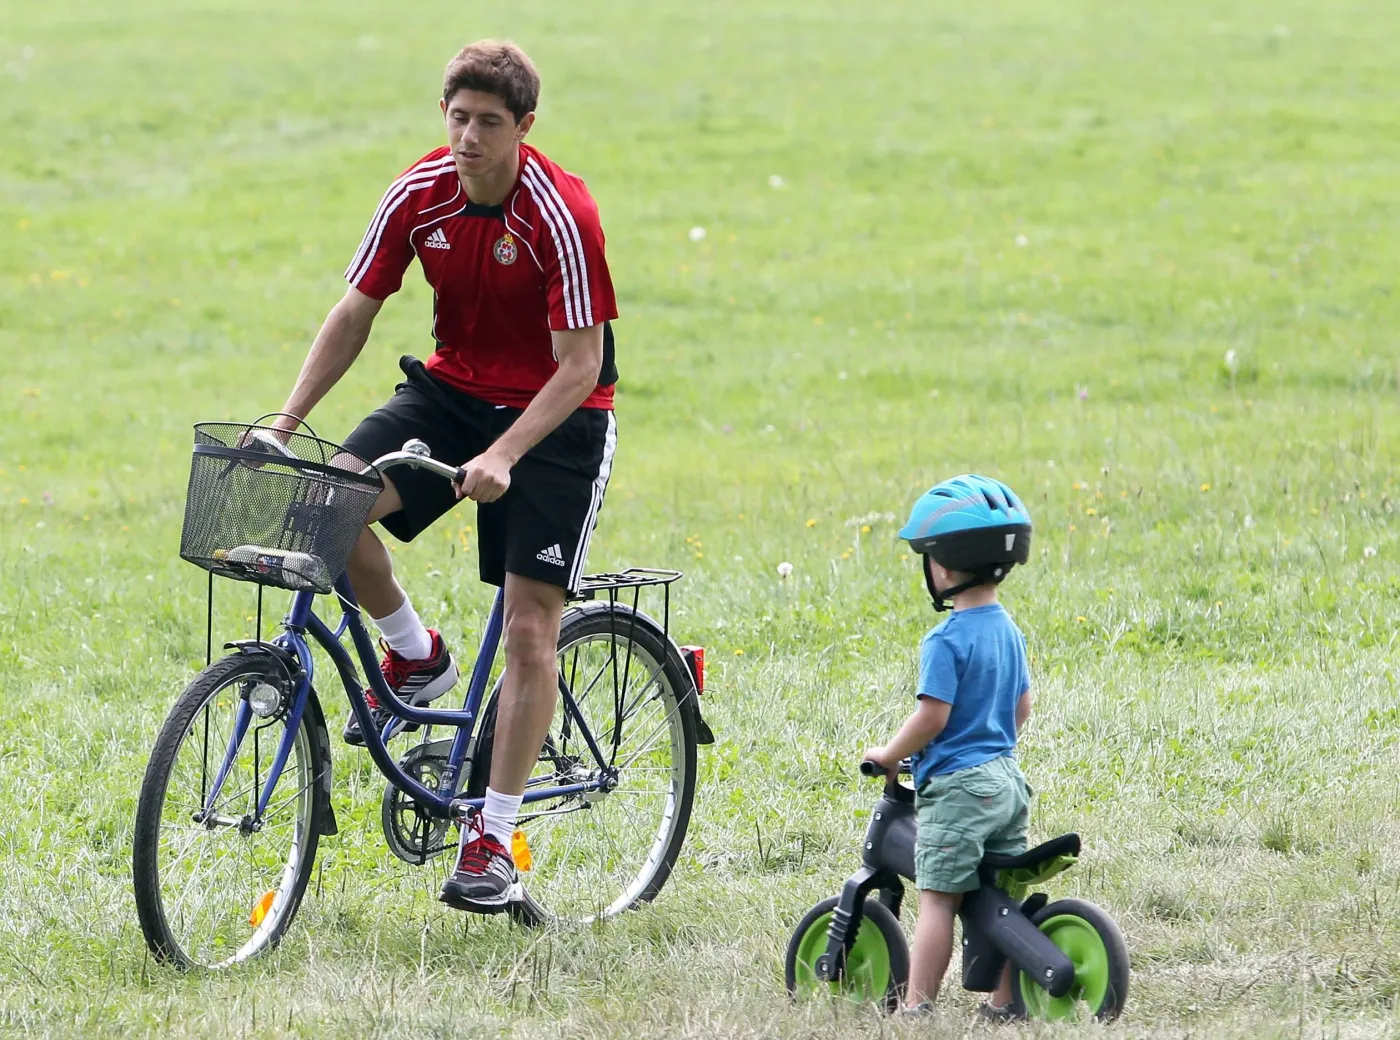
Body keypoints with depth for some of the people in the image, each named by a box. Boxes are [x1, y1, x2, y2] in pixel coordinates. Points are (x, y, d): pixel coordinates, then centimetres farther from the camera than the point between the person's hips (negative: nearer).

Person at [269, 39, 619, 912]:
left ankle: (494, 839, -2)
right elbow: (356, 313, 0)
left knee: (530, 628, -9)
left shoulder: (561, 213, -23)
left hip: (556, 415, -4)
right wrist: (287, 420, -10)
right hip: (450, 390, 4)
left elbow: (581, 364, -23)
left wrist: (502, 456, -35)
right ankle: (416, 657, 4)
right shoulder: (418, 195, -9)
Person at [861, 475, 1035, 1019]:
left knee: (938, 897, -6)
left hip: (956, 787, -8)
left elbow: (932, 715, -19)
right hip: (1007, 780, 8)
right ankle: (1005, 1001, 15)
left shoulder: (946, 641, -16)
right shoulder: (1008, 632, 10)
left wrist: (888, 755, -6)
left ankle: (917, 1004, -5)